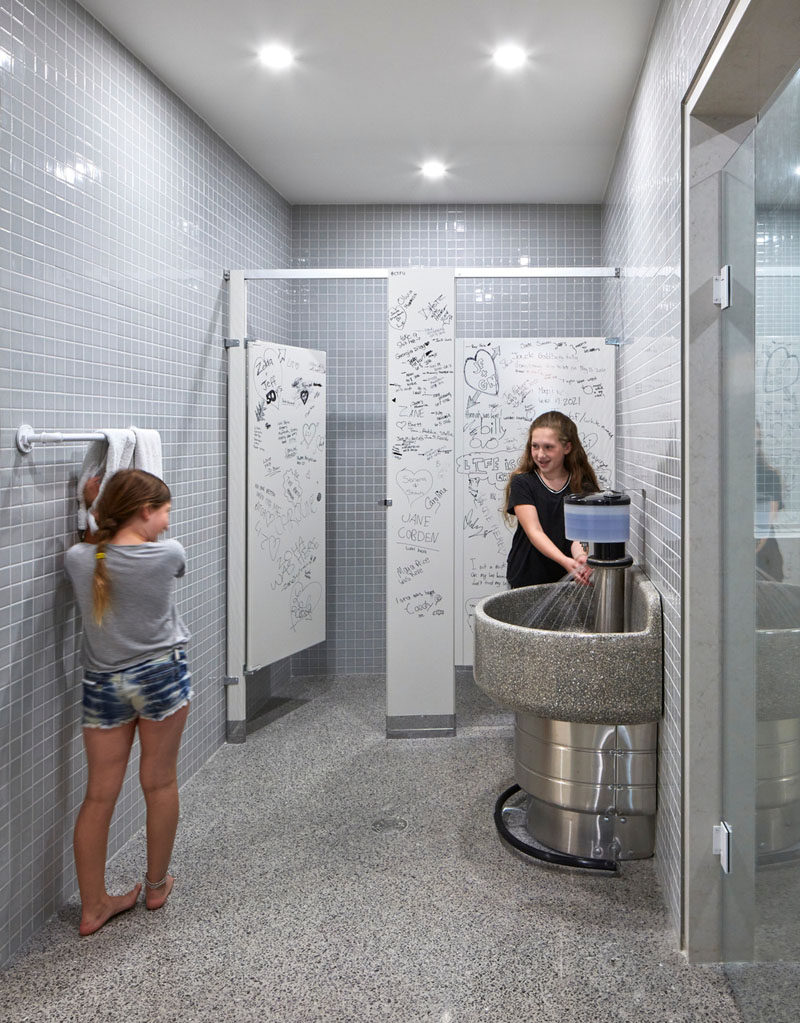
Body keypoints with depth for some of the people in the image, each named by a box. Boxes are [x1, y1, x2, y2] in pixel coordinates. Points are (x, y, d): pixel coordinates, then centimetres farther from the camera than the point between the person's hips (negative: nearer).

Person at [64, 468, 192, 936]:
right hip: (161, 675, -3)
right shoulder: (168, 555, -14)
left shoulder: (79, 560, -6)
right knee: (160, 783, 14)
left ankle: (93, 906, 21)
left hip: (102, 684, 3)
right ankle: (157, 885, 32)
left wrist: (99, 514, 14)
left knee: (100, 794, 10)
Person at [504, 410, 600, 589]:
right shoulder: (522, 483, -6)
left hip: (568, 580, 1)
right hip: (527, 581, -1)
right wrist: (565, 561, -31)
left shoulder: (584, 486, -2)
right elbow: (534, 531, -16)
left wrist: (581, 557, -34)